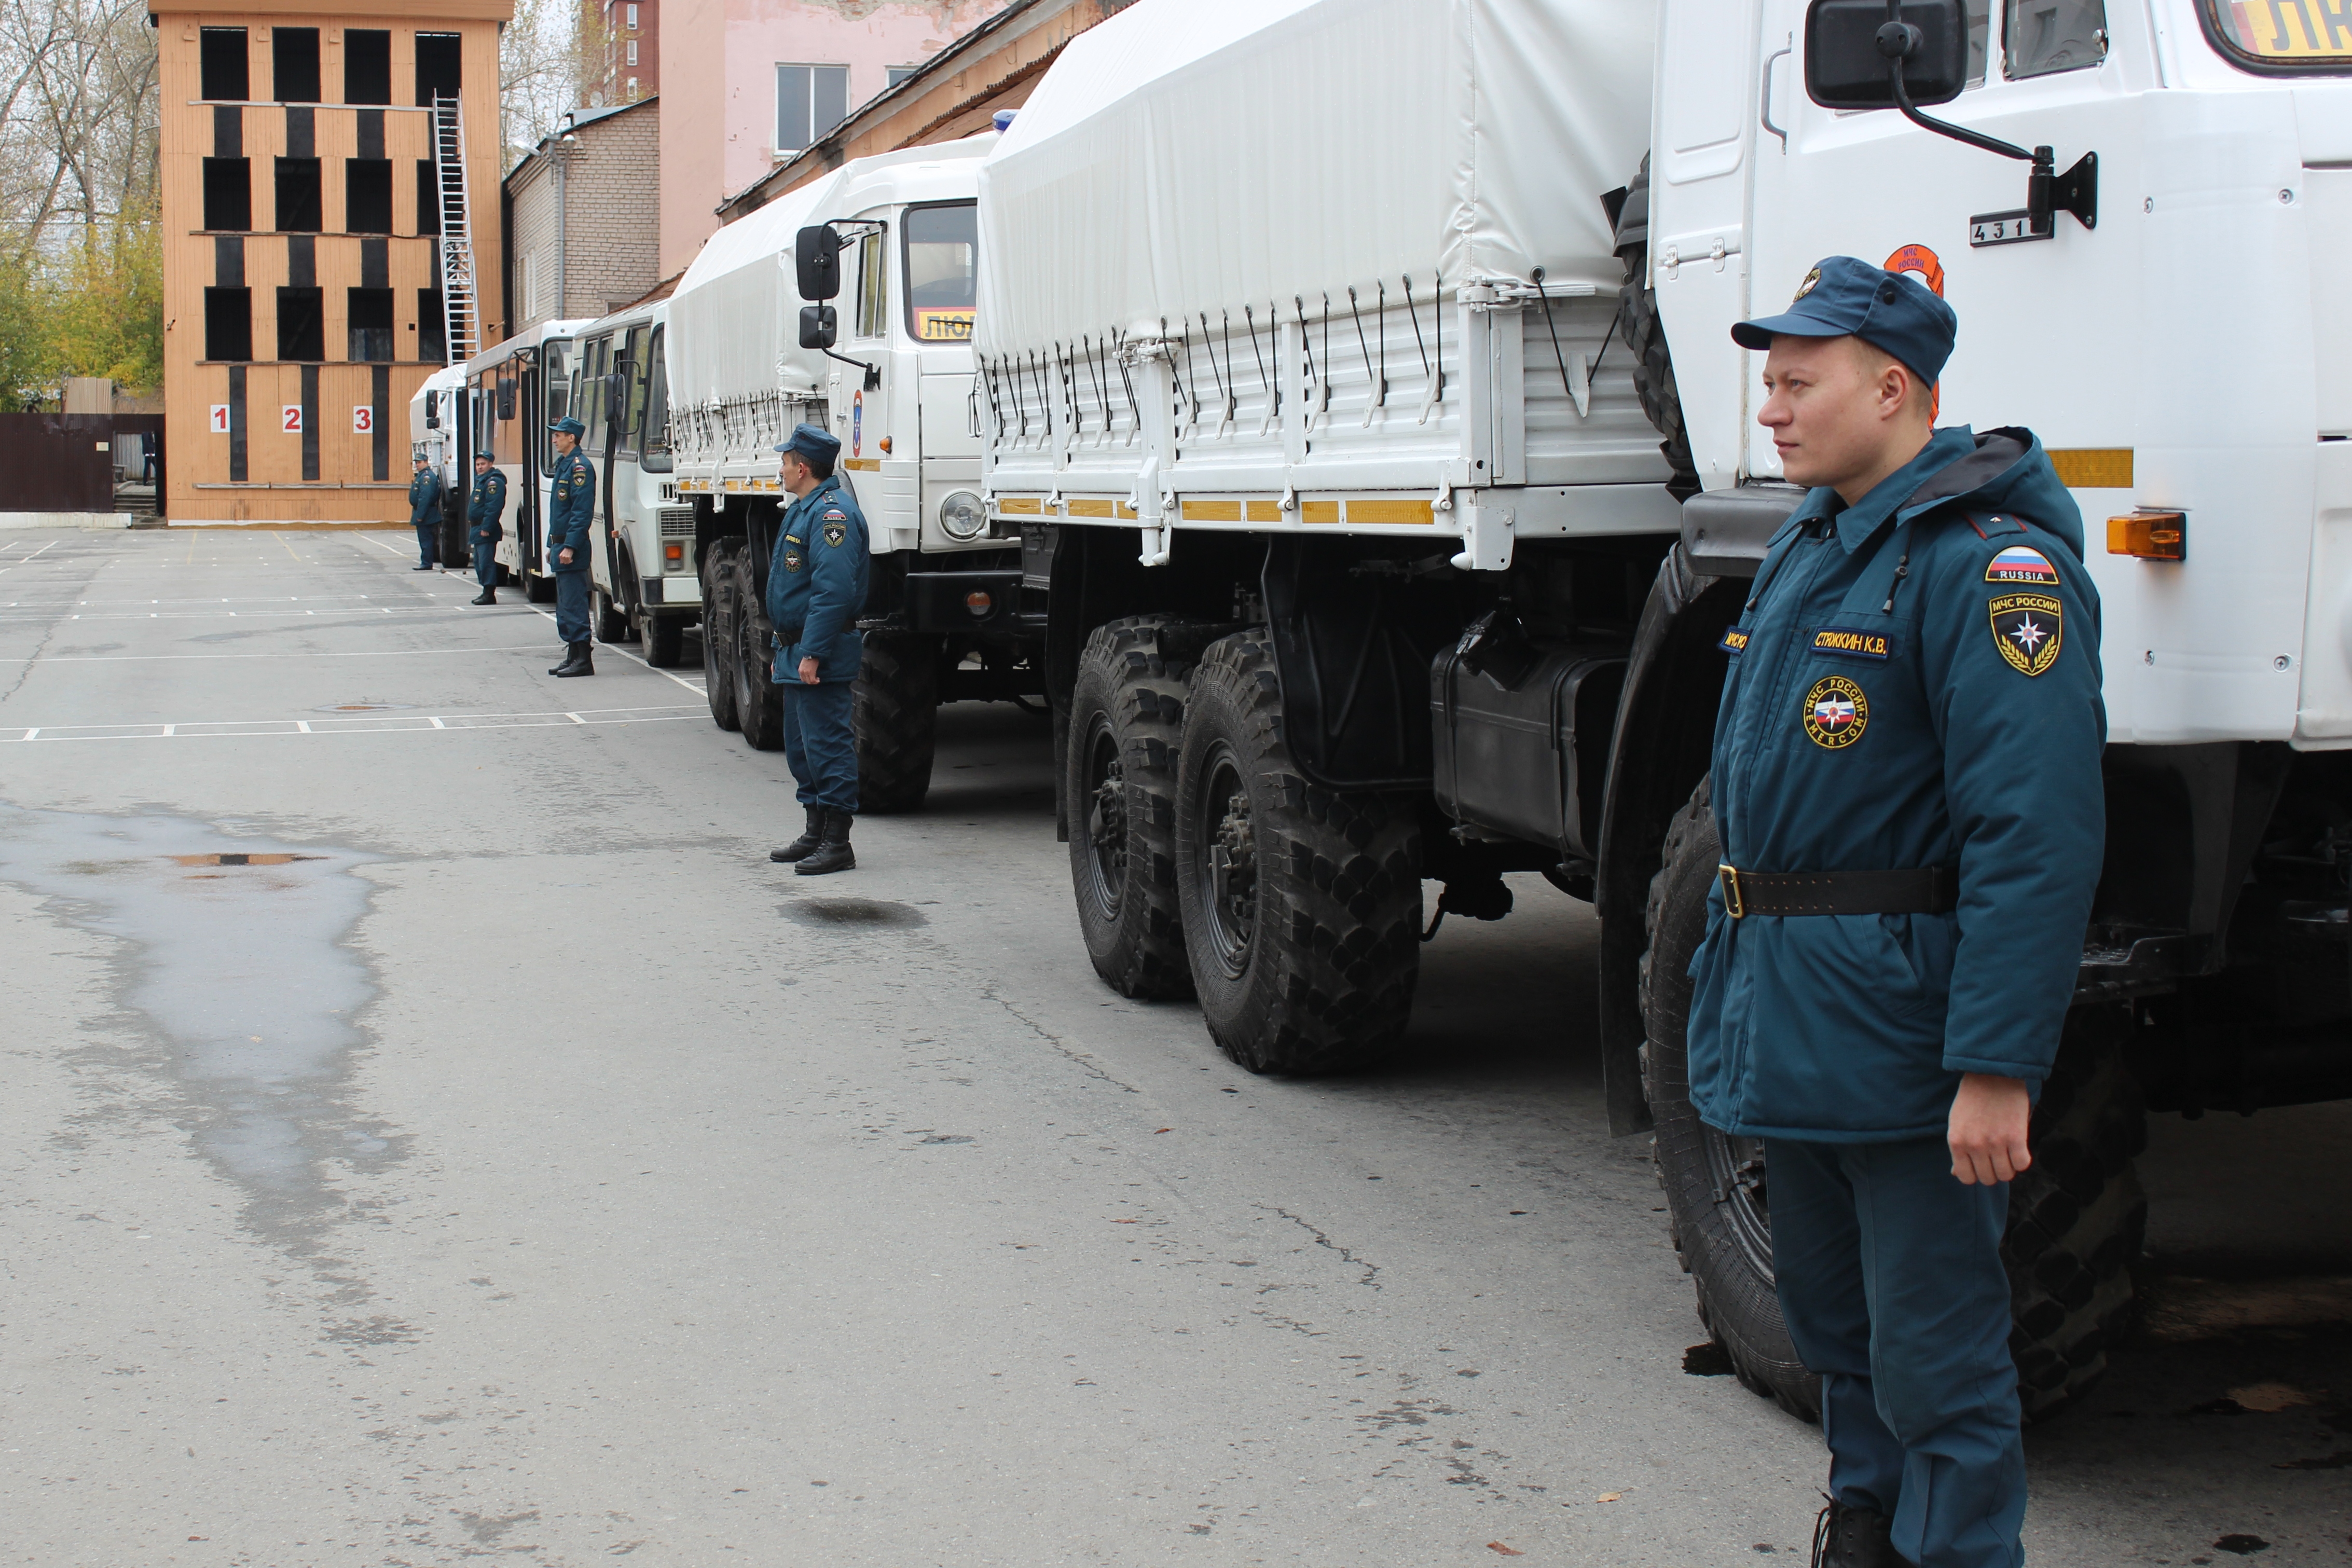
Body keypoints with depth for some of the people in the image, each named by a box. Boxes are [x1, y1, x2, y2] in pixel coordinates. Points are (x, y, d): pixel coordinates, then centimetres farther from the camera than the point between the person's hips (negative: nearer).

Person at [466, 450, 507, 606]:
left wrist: (486, 528, -26)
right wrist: (474, 524, 21)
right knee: (479, 561, 15)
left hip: (486, 530, -11)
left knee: (486, 562, -11)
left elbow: (494, 507, -24)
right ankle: (486, 592, 20)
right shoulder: (481, 480, 19)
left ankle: (490, 594, -10)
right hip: (478, 529, 11)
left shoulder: (494, 482, -15)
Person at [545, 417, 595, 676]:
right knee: (565, 606, 13)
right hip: (560, 544, 10)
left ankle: (583, 659, -7)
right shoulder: (562, 465, 17)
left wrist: (570, 546, -24)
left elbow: (582, 510, -20)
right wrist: (553, 545, 21)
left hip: (572, 549, -10)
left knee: (574, 604, -9)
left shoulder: (580, 466, -14)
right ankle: (573, 655, 18)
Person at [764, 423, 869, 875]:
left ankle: (837, 842, -6)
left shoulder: (832, 512, -17)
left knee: (827, 744, -8)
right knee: (801, 745, 15)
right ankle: (816, 833, 23)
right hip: (797, 651, 11)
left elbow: (834, 590, -25)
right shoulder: (803, 510, 18)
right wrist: (783, 649, 24)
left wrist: (812, 652, -27)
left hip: (820, 655, -11)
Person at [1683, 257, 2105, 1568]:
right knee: (1835, 1312, 21)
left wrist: (1999, 1064, -26)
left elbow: (2038, 836, -23)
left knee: (1933, 1346, -1)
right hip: (1792, 1013, 9)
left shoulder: (1991, 565, -17)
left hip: (1902, 1018, -9)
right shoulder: (1811, 546, 13)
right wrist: (1737, 963, 20)